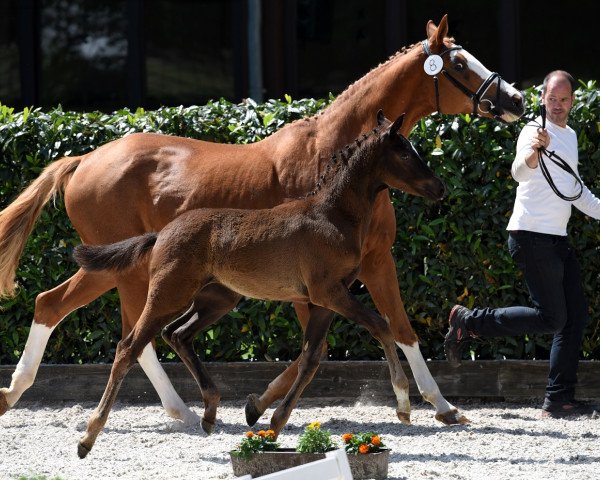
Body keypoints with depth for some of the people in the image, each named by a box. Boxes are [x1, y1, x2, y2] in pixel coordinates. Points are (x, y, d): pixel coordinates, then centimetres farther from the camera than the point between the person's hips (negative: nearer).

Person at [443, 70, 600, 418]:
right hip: (532, 236, -9)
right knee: (552, 318, -14)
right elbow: (520, 171, -32)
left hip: (558, 239, 9)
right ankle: (469, 321, -2)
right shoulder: (535, 132, -11)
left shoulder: (570, 136, 17)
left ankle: (559, 400, 4)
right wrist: (535, 150, -52)